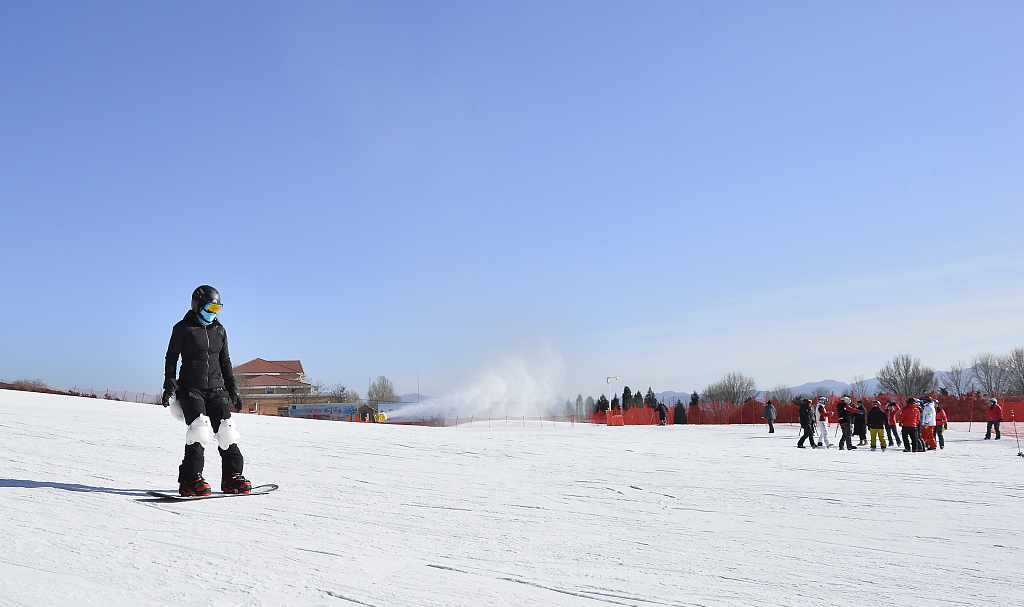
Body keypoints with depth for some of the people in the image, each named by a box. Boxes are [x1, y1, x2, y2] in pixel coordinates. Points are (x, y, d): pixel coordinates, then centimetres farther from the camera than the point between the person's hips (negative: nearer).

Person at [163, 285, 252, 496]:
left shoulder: (219, 330, 15)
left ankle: (232, 477, 5)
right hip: (191, 388, -5)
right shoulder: (183, 328, 0)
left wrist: (232, 389, 17)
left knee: (227, 431, -3)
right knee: (200, 428, -20)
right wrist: (169, 386, -7)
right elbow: (171, 358, 2)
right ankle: (190, 481, -14)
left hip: (215, 389, 5)